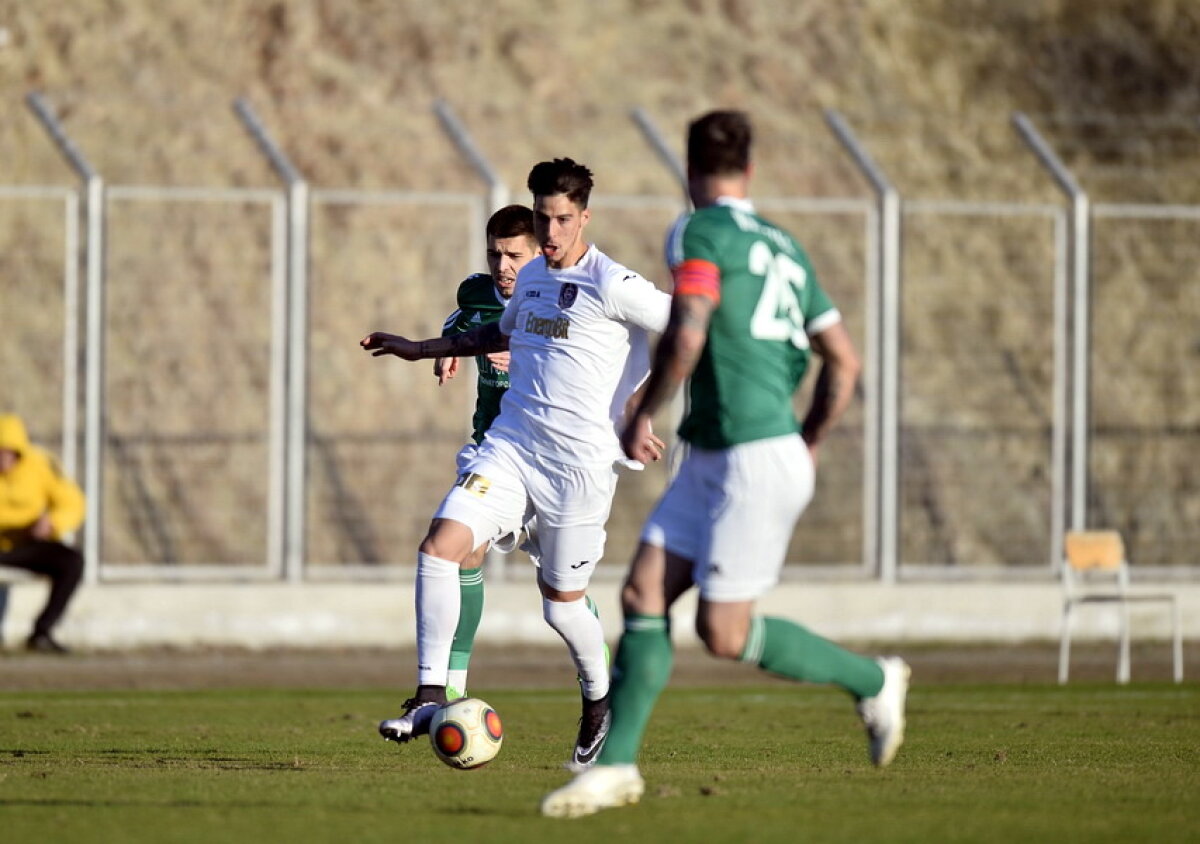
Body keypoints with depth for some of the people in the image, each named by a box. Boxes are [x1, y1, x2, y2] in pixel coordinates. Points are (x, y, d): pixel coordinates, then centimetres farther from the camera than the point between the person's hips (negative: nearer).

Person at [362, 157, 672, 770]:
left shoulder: (610, 284, -10)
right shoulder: (531, 277, 13)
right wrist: (421, 349, 34)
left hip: (580, 461, -6)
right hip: (510, 444, 6)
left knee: (562, 602, 3)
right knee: (439, 547, -14)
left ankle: (599, 705, 32)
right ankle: (430, 697, -10)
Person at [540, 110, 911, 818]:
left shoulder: (701, 234, -8)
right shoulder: (782, 247, 17)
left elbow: (686, 338, -22)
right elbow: (845, 362, 17)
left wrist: (642, 415, -7)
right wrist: (808, 451, 24)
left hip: (756, 462, -9)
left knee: (724, 634, -4)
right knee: (643, 594, 3)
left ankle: (873, 681, 11)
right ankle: (616, 764, 1)